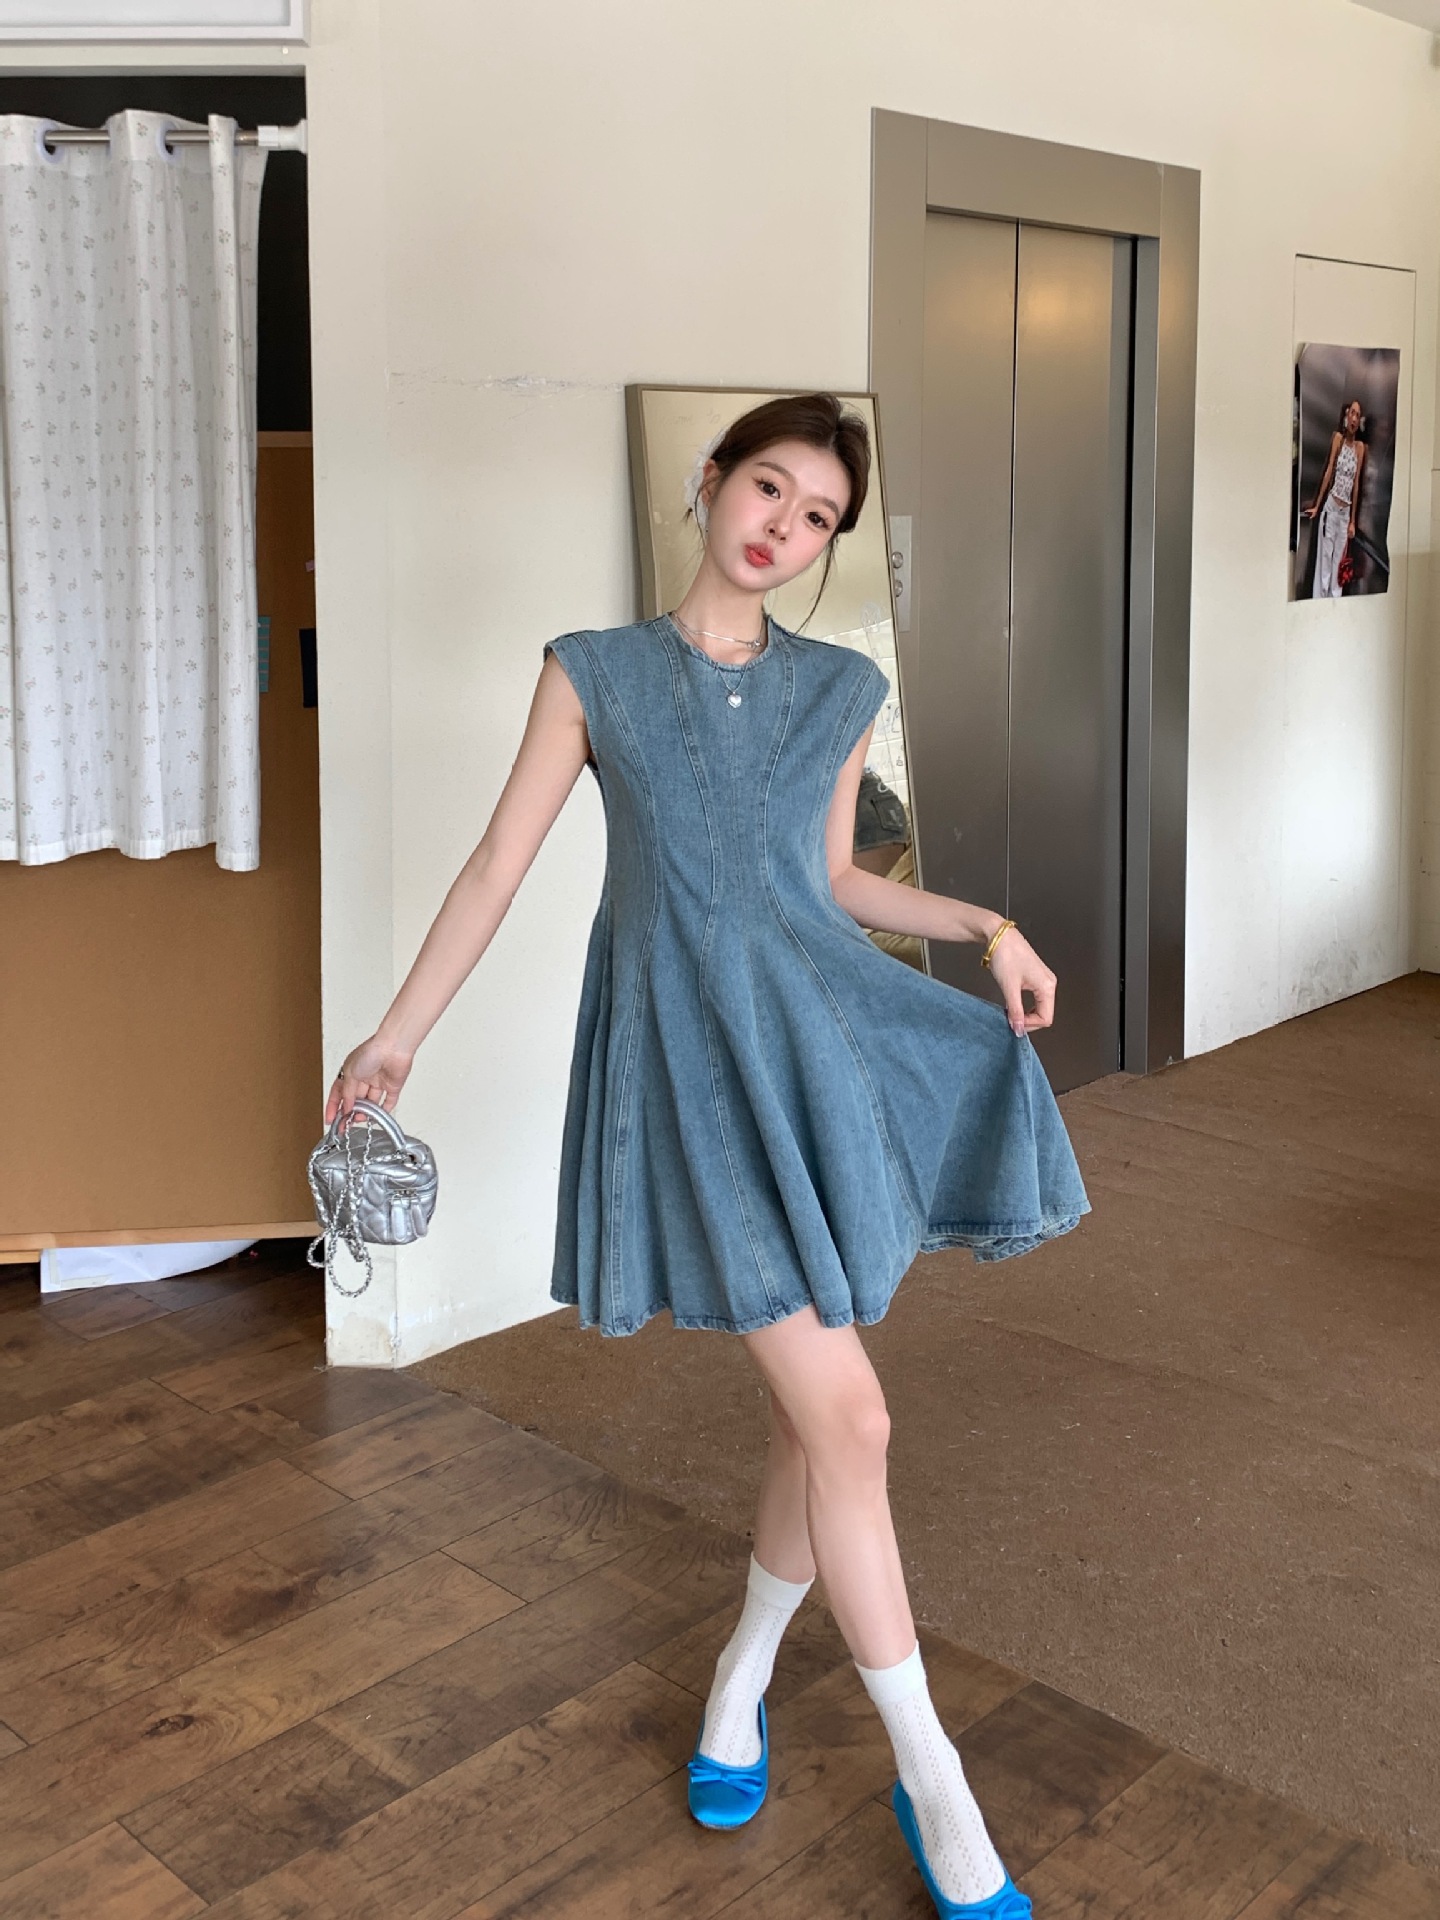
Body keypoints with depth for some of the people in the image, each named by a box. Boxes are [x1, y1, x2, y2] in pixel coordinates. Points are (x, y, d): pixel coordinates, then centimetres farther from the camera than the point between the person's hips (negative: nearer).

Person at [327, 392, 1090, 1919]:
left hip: (829, 1038, 4)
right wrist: (397, 1033, 6)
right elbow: (501, 860, 5)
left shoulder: (841, 690, 11)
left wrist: (983, 921, 6)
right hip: (691, 1058, -4)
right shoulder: (593, 672, 3)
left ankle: (742, 1680, 35)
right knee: (849, 1420, -9)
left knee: (814, 1412, 8)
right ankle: (932, 1782, 8)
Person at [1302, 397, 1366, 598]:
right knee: (1325, 557, -2)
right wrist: (1316, 505, -7)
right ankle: (1320, 601, 3)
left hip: (1346, 511, 3)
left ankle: (1335, 600, 13)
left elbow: (1356, 483, 6)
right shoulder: (1338, 437, -2)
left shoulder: (1360, 446, 5)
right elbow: (1328, 471, -4)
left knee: (1339, 561, 7)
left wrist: (1352, 520, 5)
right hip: (1331, 506, -3)